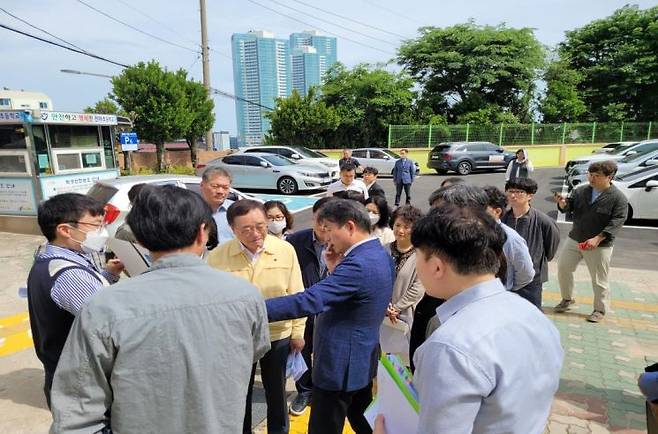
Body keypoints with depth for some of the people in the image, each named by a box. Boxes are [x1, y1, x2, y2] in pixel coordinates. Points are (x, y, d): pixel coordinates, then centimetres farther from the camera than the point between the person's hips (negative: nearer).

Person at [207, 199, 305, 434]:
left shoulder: (285, 250, -11)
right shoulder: (217, 256, -13)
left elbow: (296, 295, -3)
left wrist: (297, 332, 1)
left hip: (278, 336, 1)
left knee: (277, 394, 21)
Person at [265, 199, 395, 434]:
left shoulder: (359, 264, -28)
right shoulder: (381, 255, 4)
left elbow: (308, 301, -35)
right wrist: (335, 267, -4)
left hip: (339, 364, -10)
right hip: (363, 358, 10)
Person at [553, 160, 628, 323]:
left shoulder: (618, 198, -12)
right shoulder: (581, 191, 1)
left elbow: (617, 222, -17)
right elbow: (569, 206, 0)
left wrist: (597, 239, -27)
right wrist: (563, 203, -26)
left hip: (600, 245, -5)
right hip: (574, 239, 5)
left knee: (599, 279, 7)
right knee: (563, 268, 10)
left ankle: (600, 310, 26)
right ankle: (567, 299, 31)